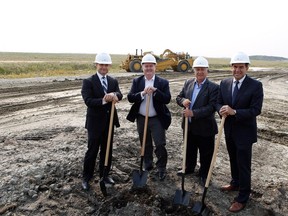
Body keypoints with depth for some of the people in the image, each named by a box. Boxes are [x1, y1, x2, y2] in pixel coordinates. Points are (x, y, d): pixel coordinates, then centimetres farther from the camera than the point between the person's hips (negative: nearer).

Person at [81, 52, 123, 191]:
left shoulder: (113, 81, 6)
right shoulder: (88, 82, -8)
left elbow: (120, 95, -12)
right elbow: (88, 101, -20)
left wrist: (114, 94, -35)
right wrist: (103, 100, -35)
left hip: (109, 121, 5)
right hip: (95, 121, -4)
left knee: (107, 150, 15)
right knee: (92, 151, 6)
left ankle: (104, 174, 33)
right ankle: (86, 177, 24)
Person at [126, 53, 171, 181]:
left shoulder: (163, 82, -4)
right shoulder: (136, 81, 1)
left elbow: (167, 99, -14)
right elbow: (130, 98, -9)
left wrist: (155, 92, -26)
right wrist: (143, 93, -24)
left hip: (157, 119, -2)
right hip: (141, 119, 3)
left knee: (160, 145, -2)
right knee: (145, 145, 17)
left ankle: (161, 169, 18)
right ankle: (148, 167, 35)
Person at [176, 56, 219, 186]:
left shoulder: (213, 87, -15)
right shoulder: (188, 83, 2)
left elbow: (211, 107, -22)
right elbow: (178, 97, 7)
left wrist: (193, 113, -28)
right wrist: (183, 101, -17)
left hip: (205, 128, -5)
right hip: (189, 125, 5)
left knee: (206, 153, 12)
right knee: (189, 150, 24)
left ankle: (204, 175, 34)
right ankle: (189, 168, 46)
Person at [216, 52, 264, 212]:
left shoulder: (256, 85, -15)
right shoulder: (224, 83, 0)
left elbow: (256, 110, -19)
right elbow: (219, 102, 5)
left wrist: (234, 112, -30)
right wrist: (222, 109, -18)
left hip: (245, 132, -5)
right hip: (229, 129, 5)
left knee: (244, 165, 4)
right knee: (234, 160, 23)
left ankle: (243, 198, 20)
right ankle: (235, 183, 46)